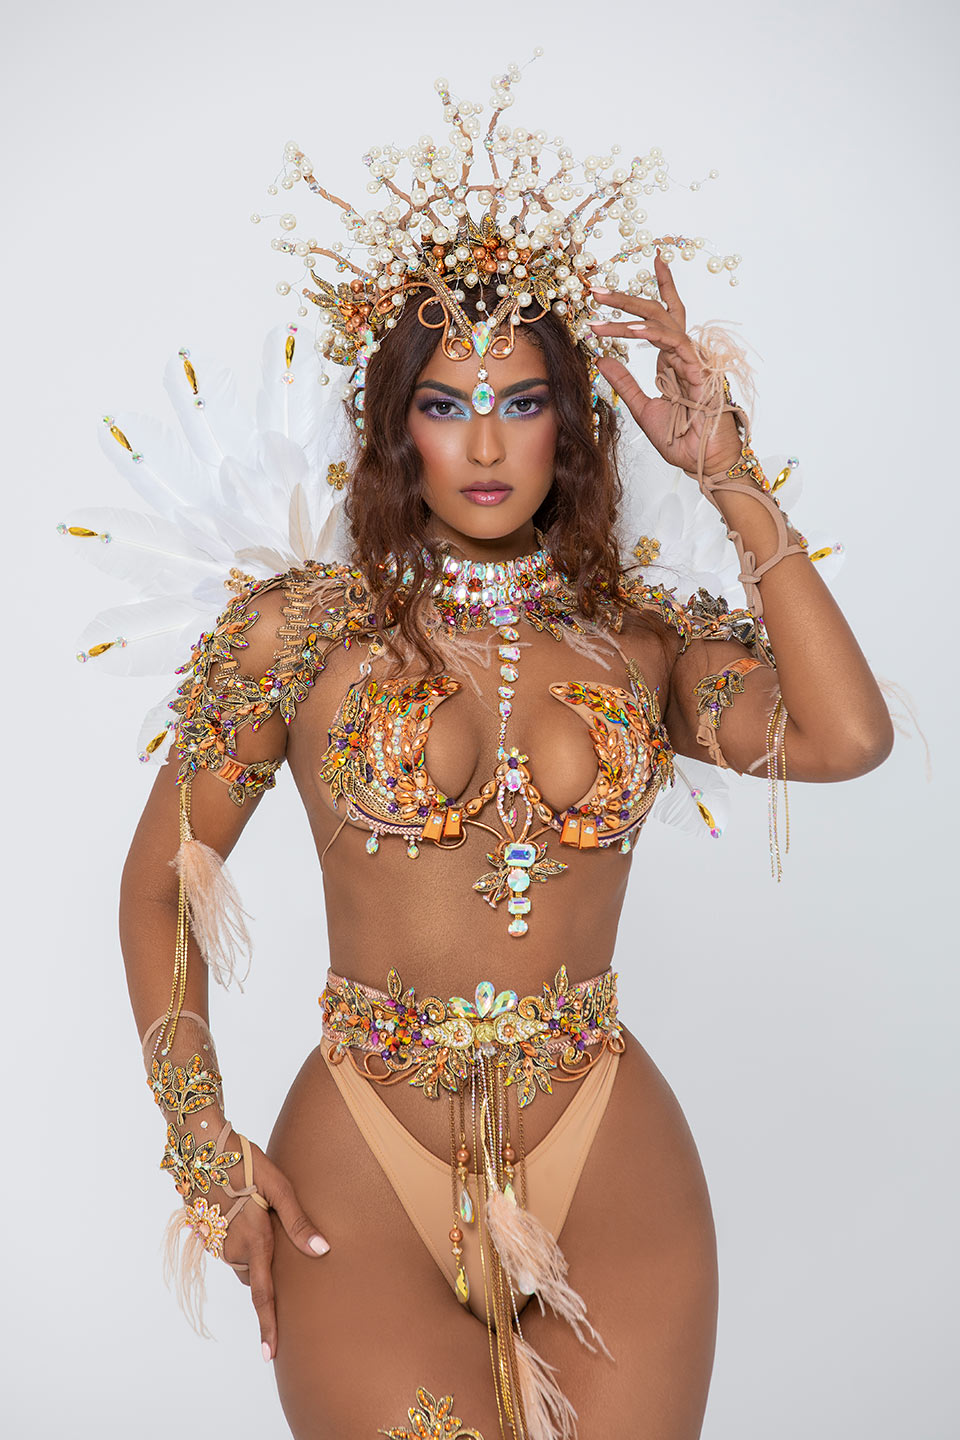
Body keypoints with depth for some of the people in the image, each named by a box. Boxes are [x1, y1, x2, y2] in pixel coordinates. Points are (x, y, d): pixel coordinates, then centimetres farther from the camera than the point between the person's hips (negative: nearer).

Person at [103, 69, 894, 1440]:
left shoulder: (642, 636, 1)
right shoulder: (299, 631, -4)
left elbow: (845, 736, -18)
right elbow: (161, 879, 3)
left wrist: (729, 473, -11)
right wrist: (206, 1149, -4)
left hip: (609, 1174, 2)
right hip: (361, 1181, -1)